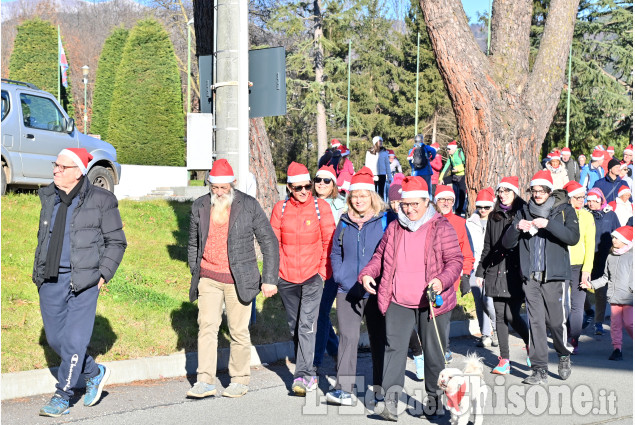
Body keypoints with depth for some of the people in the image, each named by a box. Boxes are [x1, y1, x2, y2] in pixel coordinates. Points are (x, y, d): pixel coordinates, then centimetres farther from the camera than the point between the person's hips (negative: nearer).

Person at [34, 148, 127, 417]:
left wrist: (103, 274, -8)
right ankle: (94, 374, 31)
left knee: (74, 340, -5)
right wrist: (38, 270, 16)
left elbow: (116, 242, 0)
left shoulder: (100, 201, -6)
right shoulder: (49, 198, 10)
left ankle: (62, 397, 7)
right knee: (55, 338, 10)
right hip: (50, 281, 6)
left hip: (83, 281, -6)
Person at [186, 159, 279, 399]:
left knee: (239, 331, 3)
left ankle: (240, 381, 16)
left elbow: (269, 242, -2)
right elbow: (193, 244, 18)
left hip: (238, 279, -3)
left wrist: (270, 279, -7)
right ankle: (205, 382, -3)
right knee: (207, 326, -6)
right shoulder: (199, 207, 4)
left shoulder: (249, 205, -5)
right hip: (208, 278, 3)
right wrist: (195, 273, 15)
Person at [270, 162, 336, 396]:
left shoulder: (321, 207, -2)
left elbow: (328, 242, 1)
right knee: (294, 326, 12)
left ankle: (303, 376, -17)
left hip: (313, 275, -3)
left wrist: (324, 272, -4)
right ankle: (308, 371, 27)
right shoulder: (280, 209, 3)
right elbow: (274, 243, 8)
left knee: (307, 325, -15)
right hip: (286, 276, 3)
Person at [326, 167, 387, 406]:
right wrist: (341, 277, 2)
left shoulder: (384, 221, -1)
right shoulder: (344, 223, 9)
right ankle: (344, 389, -8)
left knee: (378, 338, 8)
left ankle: (380, 386, 21)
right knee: (348, 337, -6)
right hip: (348, 291, 2)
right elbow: (335, 254, 16)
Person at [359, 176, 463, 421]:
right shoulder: (394, 228, 10)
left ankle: (433, 398, 22)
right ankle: (390, 401, -11)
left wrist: (442, 281, -22)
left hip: (431, 302, -2)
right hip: (398, 302, 3)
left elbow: (455, 260, -5)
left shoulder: (441, 227, -2)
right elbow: (380, 256, 20)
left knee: (433, 351, 7)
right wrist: (367, 274, 1)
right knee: (394, 347, -8)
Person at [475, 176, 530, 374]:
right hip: (496, 271, 5)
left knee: (511, 315, -9)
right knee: (500, 316, 4)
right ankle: (504, 360, 9)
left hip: (515, 271, -5)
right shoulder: (494, 217, 14)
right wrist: (480, 272, 15)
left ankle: (530, 343, 18)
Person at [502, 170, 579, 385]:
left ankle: (564, 355, 27)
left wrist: (548, 224, -20)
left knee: (556, 321, -1)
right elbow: (507, 244, 10)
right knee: (535, 322, -2)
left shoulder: (564, 210, 5)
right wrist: (517, 227, -10)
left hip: (554, 275, -2)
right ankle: (539, 369, 3)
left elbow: (573, 237, -11)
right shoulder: (523, 212, 13)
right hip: (530, 276, 2)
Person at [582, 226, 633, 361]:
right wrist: (592, 284, 12)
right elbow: (606, 277, 20)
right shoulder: (611, 256, 14)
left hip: (628, 298, -5)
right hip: (613, 296, 5)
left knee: (628, 323, -6)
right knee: (615, 324, 3)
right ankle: (617, 349, 9)